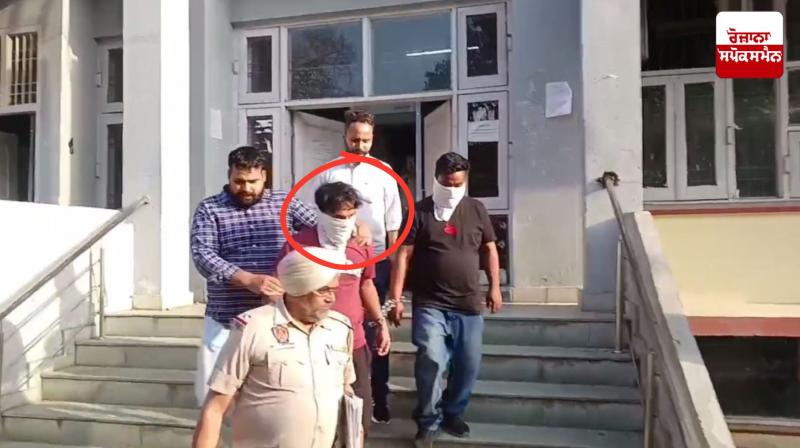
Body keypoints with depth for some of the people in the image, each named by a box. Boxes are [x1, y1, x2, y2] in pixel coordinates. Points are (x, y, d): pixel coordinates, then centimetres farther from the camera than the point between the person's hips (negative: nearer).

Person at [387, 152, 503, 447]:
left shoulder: (476, 209, 6)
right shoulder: (420, 211, -3)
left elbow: (489, 249, 13)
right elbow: (403, 255, -6)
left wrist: (494, 287, 8)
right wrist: (395, 297, -11)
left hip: (468, 304, 3)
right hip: (429, 304, -3)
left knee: (468, 365, 9)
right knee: (431, 361, -12)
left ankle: (452, 412, 32)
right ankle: (428, 422, 7)